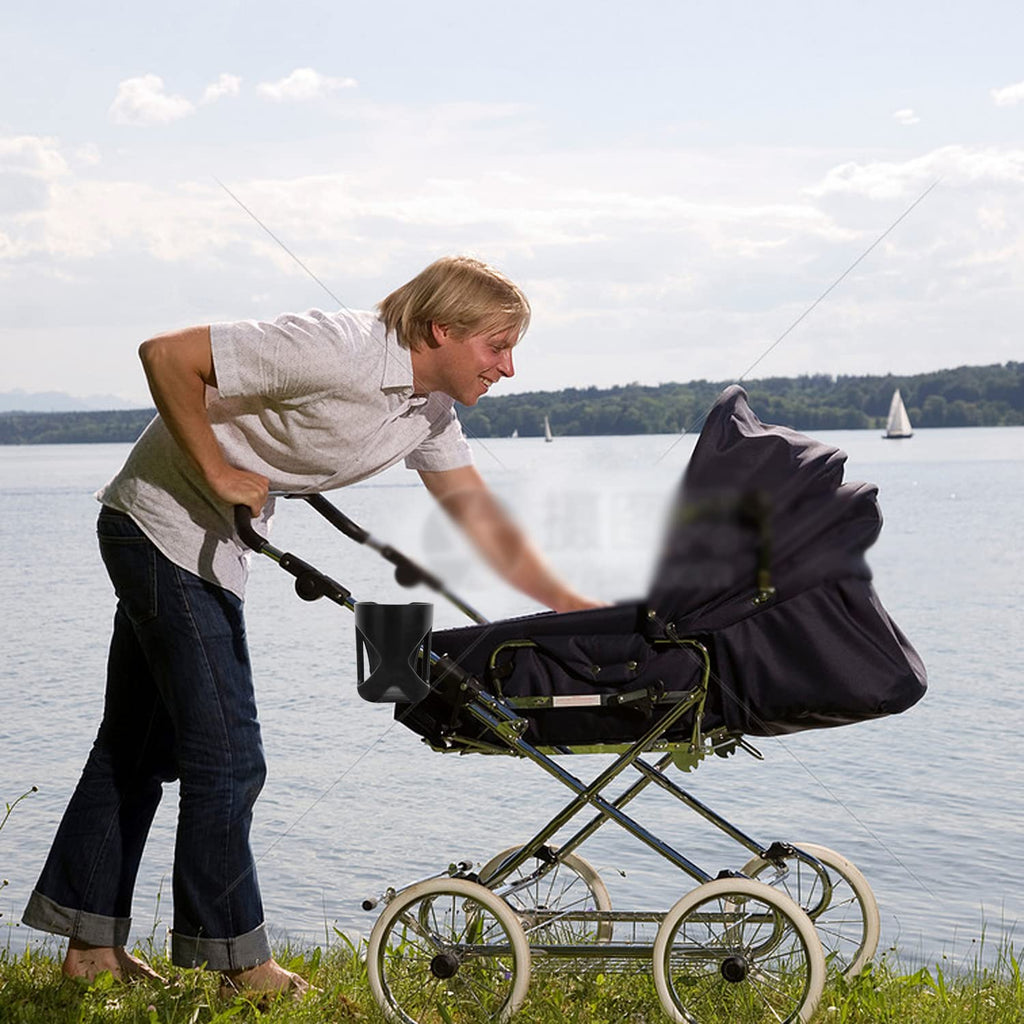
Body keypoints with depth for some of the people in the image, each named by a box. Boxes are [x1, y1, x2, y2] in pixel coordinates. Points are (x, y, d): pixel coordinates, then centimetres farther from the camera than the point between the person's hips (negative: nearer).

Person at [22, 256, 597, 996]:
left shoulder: (430, 414, 1)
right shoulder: (337, 351, -26)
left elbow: (486, 525, 5)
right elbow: (167, 355, -25)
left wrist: (577, 608, -1)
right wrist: (217, 471, -20)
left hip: (214, 547, 9)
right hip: (162, 525, -9)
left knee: (139, 746, 14)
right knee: (227, 755, -5)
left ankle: (92, 945, 23)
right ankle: (238, 959, 8)